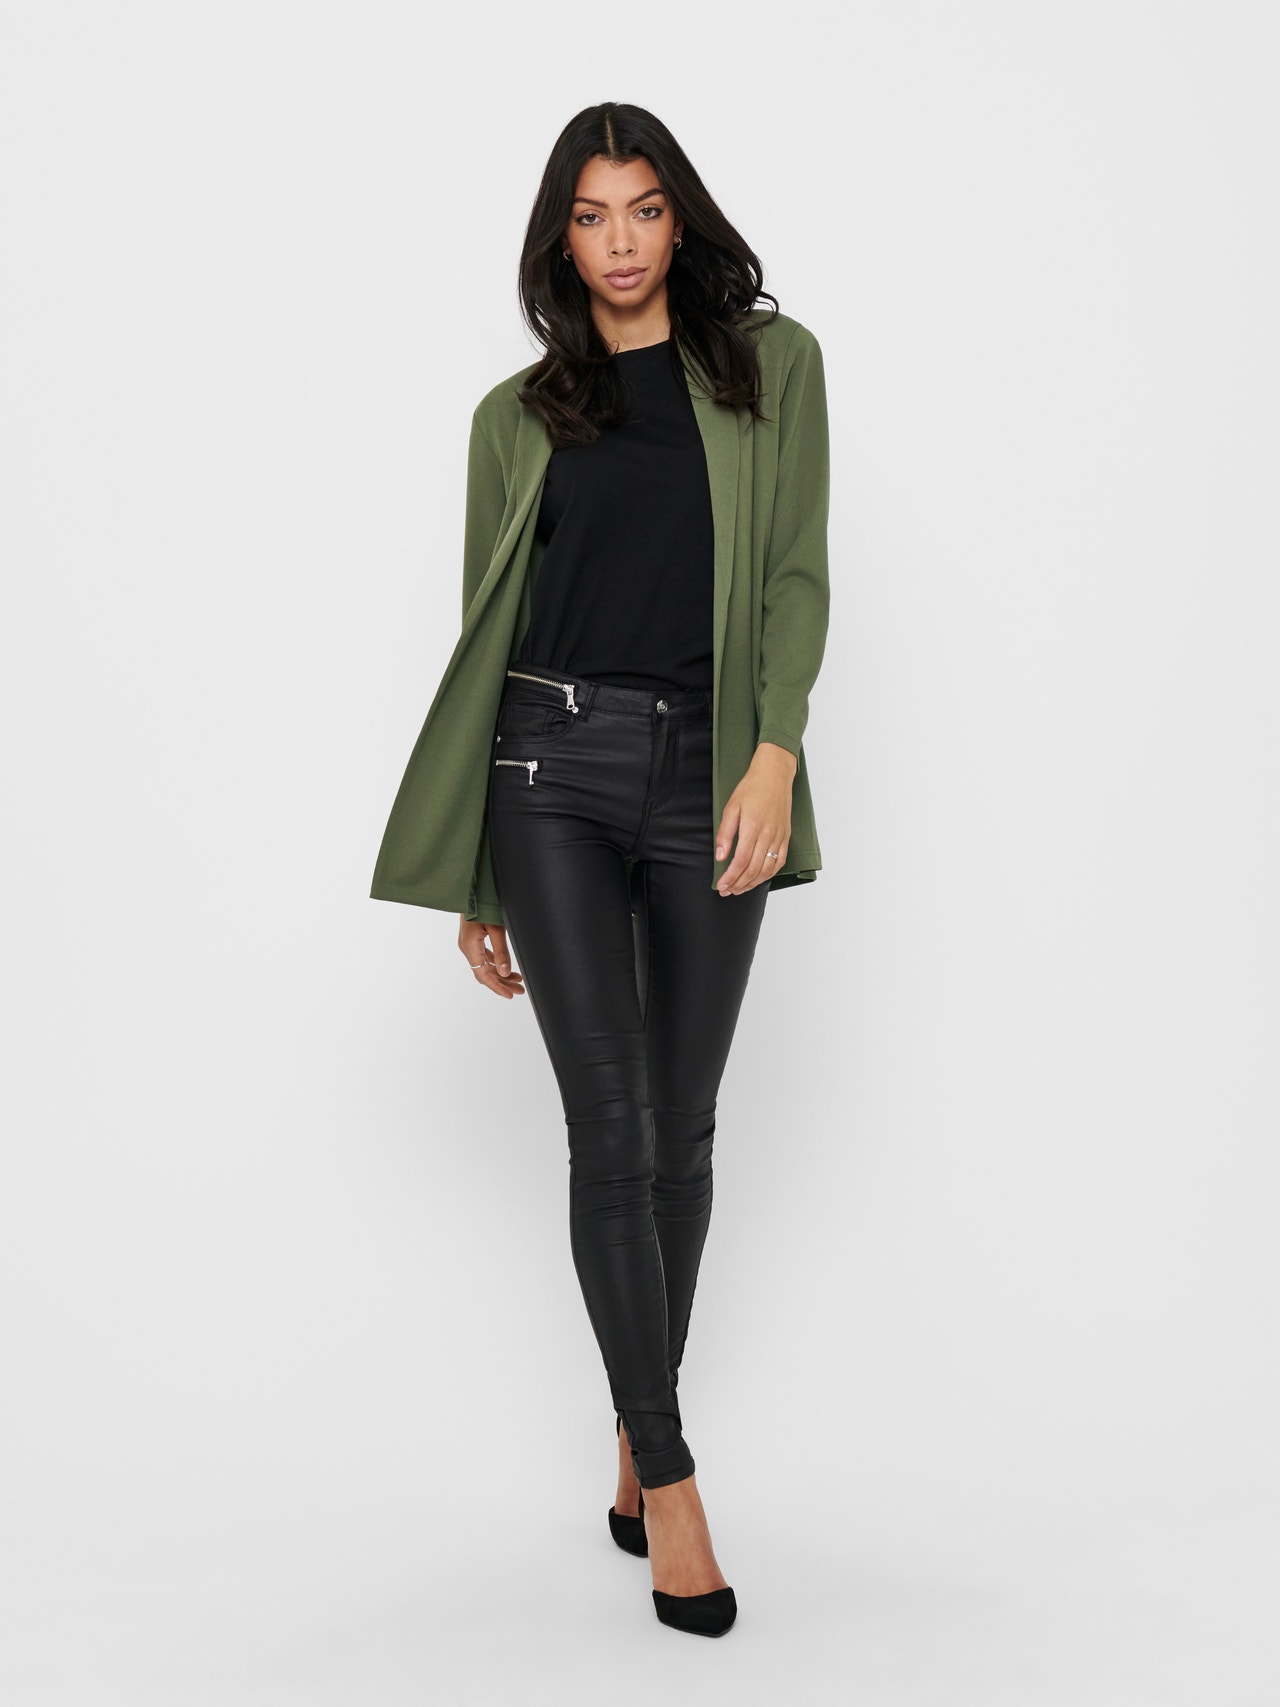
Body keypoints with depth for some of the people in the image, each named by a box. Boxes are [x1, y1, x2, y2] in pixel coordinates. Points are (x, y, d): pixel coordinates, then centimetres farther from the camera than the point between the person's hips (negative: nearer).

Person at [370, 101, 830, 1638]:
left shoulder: (771, 363, 10)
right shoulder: (519, 413, 11)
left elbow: (796, 576, 1)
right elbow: (486, 635, 11)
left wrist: (774, 755, -16)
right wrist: (471, 885, 8)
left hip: (707, 773, 0)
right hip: (553, 766, 0)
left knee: (679, 1126, 7)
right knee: (610, 1124, -5)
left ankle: (637, 1430, 25)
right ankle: (670, 1479, 4)